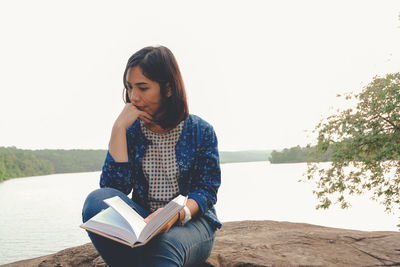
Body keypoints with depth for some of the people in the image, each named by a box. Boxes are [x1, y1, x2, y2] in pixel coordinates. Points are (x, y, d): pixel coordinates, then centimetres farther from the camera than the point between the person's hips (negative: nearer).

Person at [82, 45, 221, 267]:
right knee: (98, 199, -28)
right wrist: (119, 128, -12)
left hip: (190, 221, -3)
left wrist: (177, 213, -26)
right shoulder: (130, 131, 5)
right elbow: (114, 187, -8)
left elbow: (207, 191, -4)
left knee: (164, 245, -40)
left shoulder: (201, 131, 0)